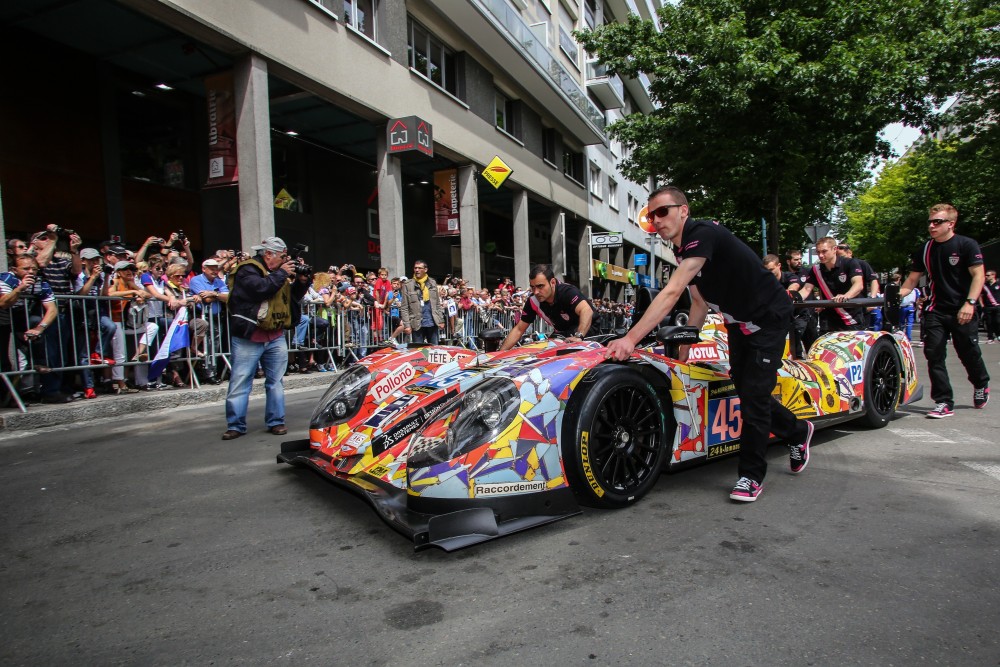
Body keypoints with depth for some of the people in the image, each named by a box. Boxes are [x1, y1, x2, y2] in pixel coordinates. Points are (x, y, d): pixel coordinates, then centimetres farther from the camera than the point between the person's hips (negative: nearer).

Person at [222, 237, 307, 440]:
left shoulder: (278, 272, 17)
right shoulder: (247, 269, -7)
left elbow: (293, 297, 19)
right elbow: (261, 288, -24)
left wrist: (302, 281, 3)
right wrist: (281, 273, -12)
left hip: (276, 337, 7)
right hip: (248, 338, -7)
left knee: (276, 381, 8)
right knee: (240, 383, -2)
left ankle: (276, 422, 16)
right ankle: (235, 425, 6)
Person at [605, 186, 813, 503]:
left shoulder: (703, 234, -29)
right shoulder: (683, 249, 0)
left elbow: (671, 294, -39)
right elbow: (700, 303, 8)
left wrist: (630, 339, -44)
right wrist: (686, 345, 0)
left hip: (768, 318, -9)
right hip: (738, 322, 9)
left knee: (754, 393, -9)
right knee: (744, 389, 14)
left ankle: (751, 476, 6)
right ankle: (797, 431, 40)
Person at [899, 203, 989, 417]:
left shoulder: (967, 245, -4)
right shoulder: (924, 250, 7)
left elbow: (978, 275, -9)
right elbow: (912, 279, 11)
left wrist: (969, 303, -21)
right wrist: (897, 294, -7)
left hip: (963, 312, -3)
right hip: (935, 311, 3)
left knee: (969, 353, 9)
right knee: (934, 355, -5)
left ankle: (981, 384, 41)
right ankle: (944, 403, 1)